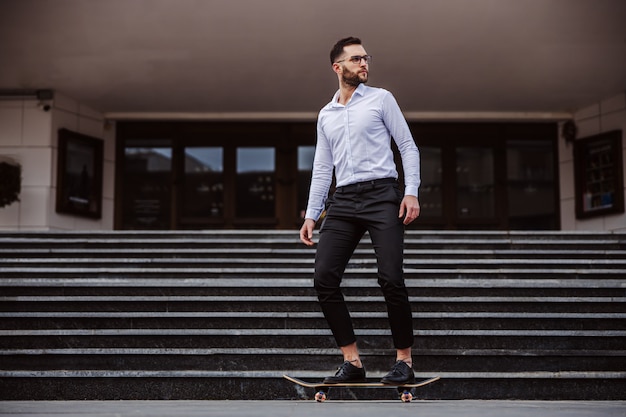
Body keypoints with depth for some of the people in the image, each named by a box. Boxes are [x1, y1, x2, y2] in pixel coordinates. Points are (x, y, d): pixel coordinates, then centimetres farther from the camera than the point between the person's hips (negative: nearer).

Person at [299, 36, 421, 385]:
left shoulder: (381, 99, 8)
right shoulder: (326, 115, 19)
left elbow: (409, 147, 4)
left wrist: (412, 192, -10)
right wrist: (311, 215, 12)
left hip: (382, 194, -4)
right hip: (344, 200, 4)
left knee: (391, 279, -13)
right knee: (325, 279, -8)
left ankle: (404, 361, 0)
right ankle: (352, 362, 0)